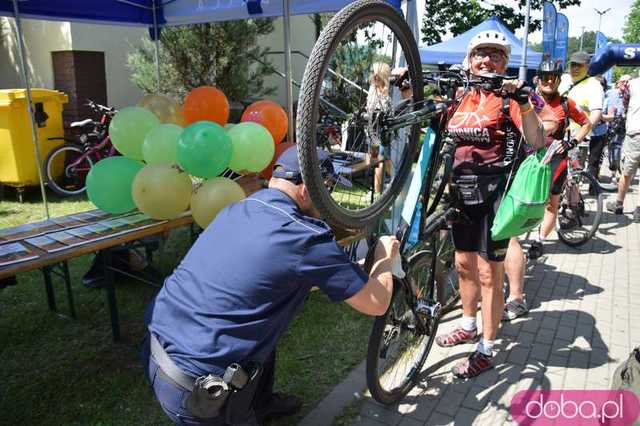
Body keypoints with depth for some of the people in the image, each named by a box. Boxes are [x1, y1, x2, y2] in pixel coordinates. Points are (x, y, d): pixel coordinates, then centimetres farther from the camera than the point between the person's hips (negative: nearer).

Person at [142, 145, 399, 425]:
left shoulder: (237, 209, 4)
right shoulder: (306, 237, -17)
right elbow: (376, 304, -6)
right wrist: (385, 257, 13)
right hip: (194, 391, -8)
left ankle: (261, 402, 41)